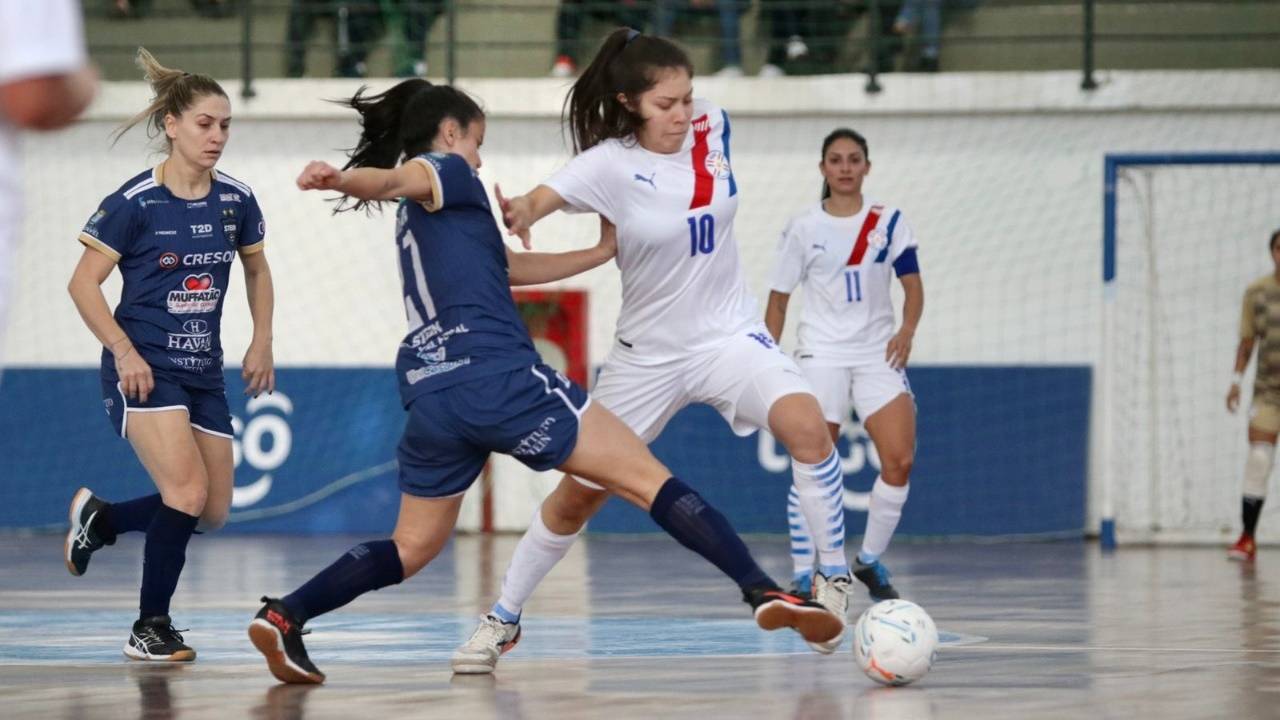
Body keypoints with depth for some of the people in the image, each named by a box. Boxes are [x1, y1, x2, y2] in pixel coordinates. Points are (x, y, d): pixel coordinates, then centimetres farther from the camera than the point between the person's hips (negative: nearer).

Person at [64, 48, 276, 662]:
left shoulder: (236, 200, 3)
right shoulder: (134, 203, -12)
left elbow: (257, 269, 21)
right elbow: (84, 283, -8)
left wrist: (261, 345, 13)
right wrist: (123, 351, -17)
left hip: (204, 371, 6)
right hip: (144, 369, -6)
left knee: (213, 512, 6)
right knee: (188, 491, -20)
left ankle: (99, 519, 31)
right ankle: (150, 629, -6)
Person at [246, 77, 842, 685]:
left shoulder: (417, 221, 29)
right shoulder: (444, 172, 5)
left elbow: (509, 268, 36)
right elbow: (392, 178, -18)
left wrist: (602, 252, 42)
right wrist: (342, 180, -40)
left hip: (431, 397, 8)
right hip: (499, 378, -8)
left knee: (411, 548, 15)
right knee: (649, 480, -4)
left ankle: (284, 616, -3)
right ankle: (764, 593, -12)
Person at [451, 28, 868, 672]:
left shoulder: (711, 127, -9)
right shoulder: (609, 166, -20)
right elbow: (540, 200, -38)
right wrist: (521, 213, -57)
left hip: (729, 334, 2)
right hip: (648, 351, -2)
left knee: (807, 427, -27)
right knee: (578, 494, 6)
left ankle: (833, 578, -12)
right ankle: (503, 618, 26)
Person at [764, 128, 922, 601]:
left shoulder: (888, 222, 4)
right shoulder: (803, 228, 2)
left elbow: (912, 283, 0)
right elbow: (778, 298, 5)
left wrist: (907, 329, -19)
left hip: (878, 353, 1)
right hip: (822, 355, -1)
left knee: (899, 461, -12)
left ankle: (871, 560, 6)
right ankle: (804, 574, 2)